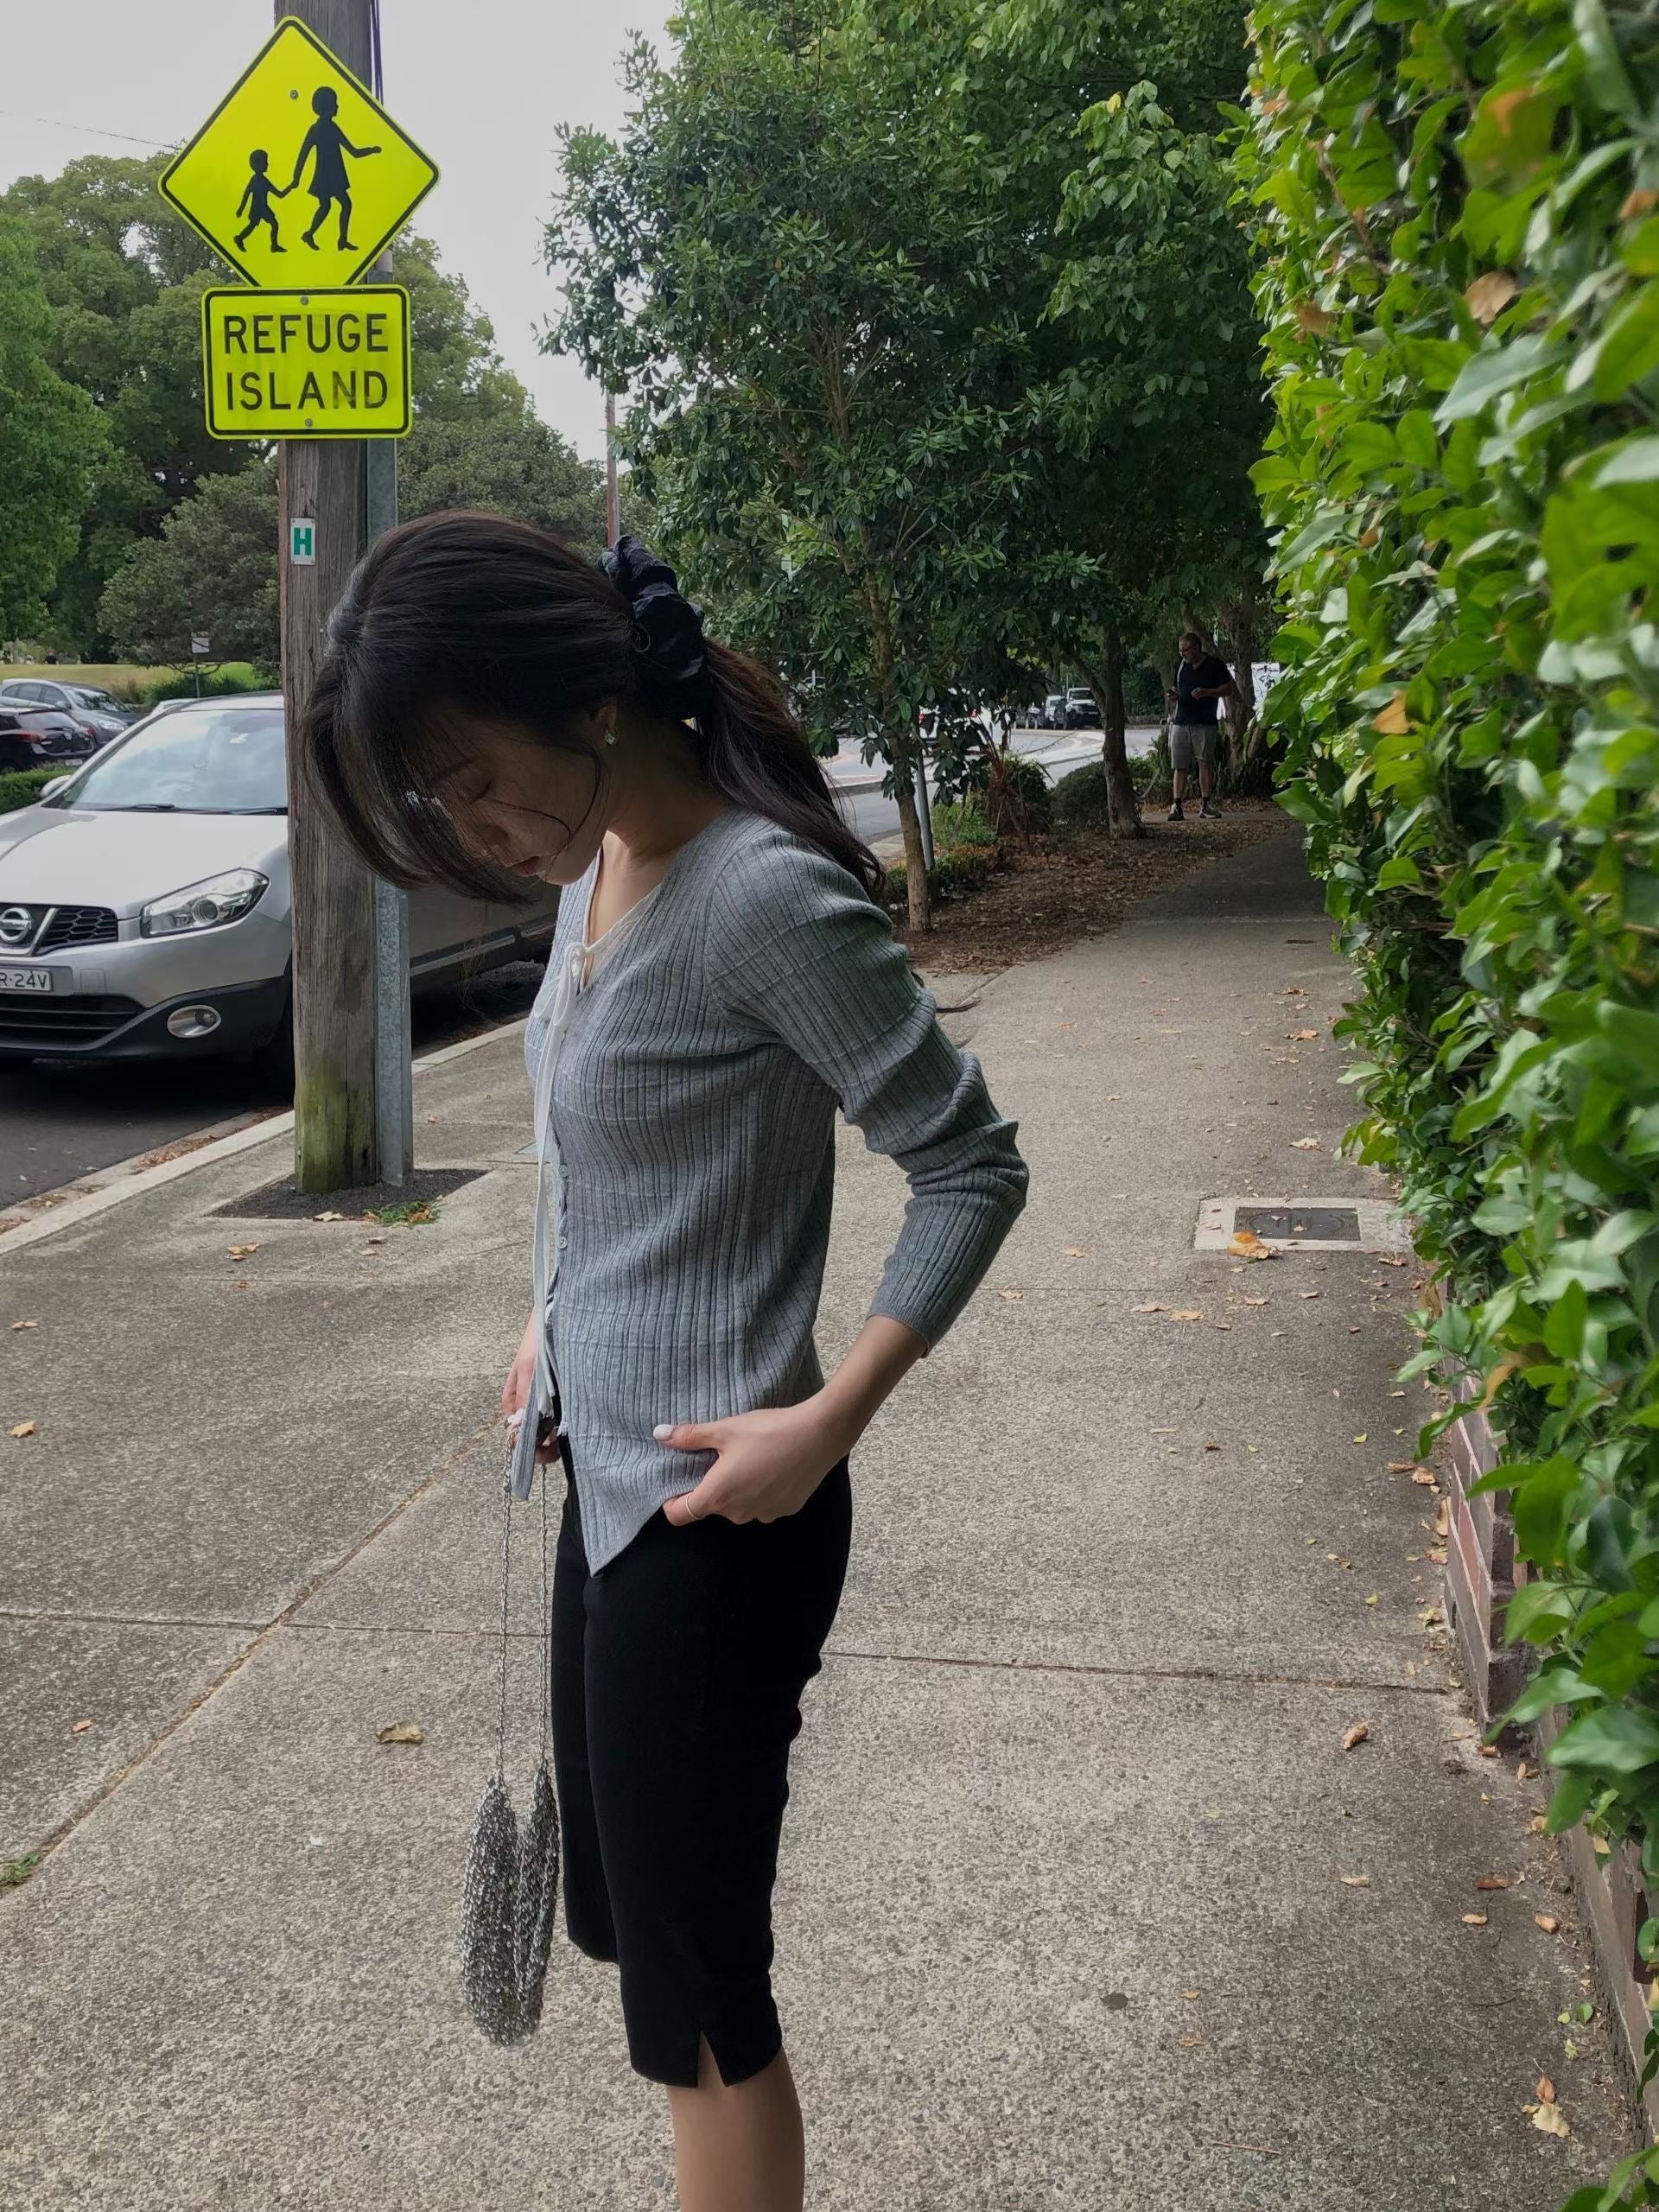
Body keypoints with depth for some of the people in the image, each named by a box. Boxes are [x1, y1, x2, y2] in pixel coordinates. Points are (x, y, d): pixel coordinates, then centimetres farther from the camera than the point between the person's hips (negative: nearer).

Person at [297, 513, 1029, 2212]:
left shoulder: (764, 895, -22)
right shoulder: (596, 866, 4)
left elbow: (972, 1166, -18)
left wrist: (830, 1419, -22)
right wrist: (555, 1317, 13)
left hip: (712, 1514, -9)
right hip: (604, 1470, 9)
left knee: (692, 1977, 7)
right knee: (620, 1911, 22)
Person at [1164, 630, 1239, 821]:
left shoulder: (1215, 666, 0)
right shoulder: (1182, 666, 15)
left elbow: (1229, 689, -2)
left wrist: (1207, 692, -15)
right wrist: (1172, 697, 0)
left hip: (1205, 724, -4)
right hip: (1181, 723, 4)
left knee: (1205, 762, -5)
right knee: (1180, 766, -1)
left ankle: (1205, 803, 2)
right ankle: (1176, 807, -3)